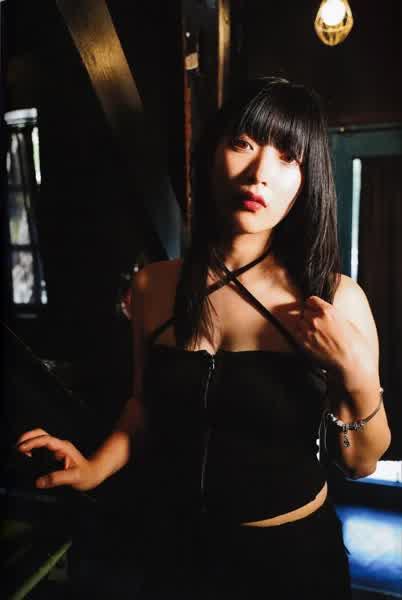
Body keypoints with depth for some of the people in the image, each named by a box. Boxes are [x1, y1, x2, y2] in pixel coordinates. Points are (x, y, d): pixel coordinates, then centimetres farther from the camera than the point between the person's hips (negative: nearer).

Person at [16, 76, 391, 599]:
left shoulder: (337, 299, -16)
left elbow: (360, 462, -8)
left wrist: (357, 377, -24)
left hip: (293, 556, -1)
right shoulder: (152, 285, -9)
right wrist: (96, 467, -8)